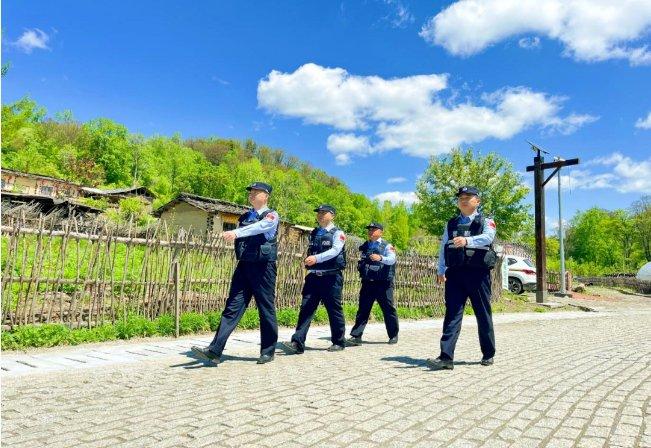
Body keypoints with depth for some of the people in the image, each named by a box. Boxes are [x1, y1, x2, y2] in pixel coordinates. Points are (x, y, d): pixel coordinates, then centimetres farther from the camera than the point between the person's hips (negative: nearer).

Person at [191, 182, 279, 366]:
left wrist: (236, 233, -38)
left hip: (263, 267, -5)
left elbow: (259, 227, -25)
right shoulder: (244, 217, 16)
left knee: (266, 309, 2)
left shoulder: (271, 216, -3)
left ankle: (268, 351, 16)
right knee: (232, 307, -1)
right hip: (243, 266, 5)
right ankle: (214, 351, -5)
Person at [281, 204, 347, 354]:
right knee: (306, 308, -4)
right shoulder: (313, 234, 15)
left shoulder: (337, 233, -4)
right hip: (313, 277, 5)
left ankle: (339, 342, 20)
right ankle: (297, 343, -7)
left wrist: (316, 258, -33)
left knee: (334, 310, 4)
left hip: (331, 277, -5)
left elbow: (335, 250, -21)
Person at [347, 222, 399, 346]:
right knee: (363, 309, 2)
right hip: (367, 283, 4)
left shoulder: (386, 246, -2)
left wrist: (380, 258, -34)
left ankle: (393, 335, 18)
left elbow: (392, 259, -19)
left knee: (388, 309, 4)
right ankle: (356, 336, 4)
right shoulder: (364, 247, 13)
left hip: (383, 283, -4)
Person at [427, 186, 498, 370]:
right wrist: (441, 271, 4)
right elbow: (443, 248, 12)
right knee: (452, 313, -5)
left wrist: (467, 240, -35)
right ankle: (446, 357, -9)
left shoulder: (486, 222, 4)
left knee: (483, 314, 7)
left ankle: (488, 354, 22)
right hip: (455, 272, 3)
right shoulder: (451, 224, 16)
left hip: (478, 272, -2)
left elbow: (487, 237, -18)